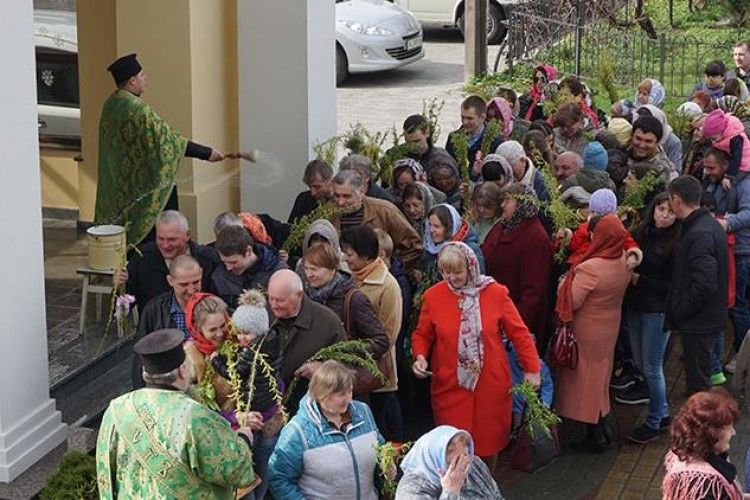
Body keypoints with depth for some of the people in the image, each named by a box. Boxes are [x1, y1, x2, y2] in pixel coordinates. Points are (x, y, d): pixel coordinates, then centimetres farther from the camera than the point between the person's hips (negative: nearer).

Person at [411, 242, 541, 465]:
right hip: (449, 386, 0)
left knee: (489, 440, 12)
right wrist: (420, 356, -12)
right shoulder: (433, 296, -3)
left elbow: (519, 332, 1)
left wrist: (532, 369, 1)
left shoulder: (496, 293, -5)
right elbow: (422, 335, 8)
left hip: (491, 385, 0)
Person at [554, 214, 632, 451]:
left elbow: (572, 302, -25)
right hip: (610, 328, 7)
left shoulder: (590, 269, -30)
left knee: (585, 377, 8)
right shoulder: (624, 263, -6)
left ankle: (595, 434, 15)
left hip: (587, 332, -7)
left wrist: (563, 283, -7)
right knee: (601, 376, 21)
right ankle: (603, 429, 31)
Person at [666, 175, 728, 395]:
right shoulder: (710, 224, 8)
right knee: (699, 379, 21)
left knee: (698, 383, 0)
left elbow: (705, 284, -30)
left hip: (699, 323, -10)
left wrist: (678, 311, -18)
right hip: (710, 317, 10)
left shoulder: (699, 235, -24)